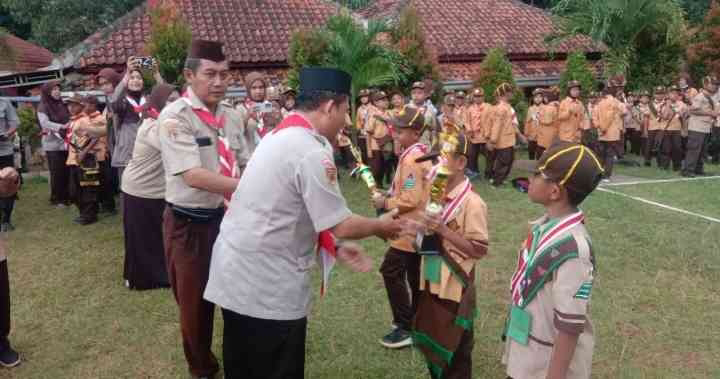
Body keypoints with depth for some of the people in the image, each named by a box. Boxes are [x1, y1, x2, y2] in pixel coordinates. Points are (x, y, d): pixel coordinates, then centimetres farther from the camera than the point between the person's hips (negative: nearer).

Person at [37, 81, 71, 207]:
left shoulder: (63, 105, 11)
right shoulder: (43, 107, -4)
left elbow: (69, 119, 14)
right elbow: (45, 123, -16)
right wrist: (62, 127, -26)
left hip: (66, 143, 4)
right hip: (53, 145, -4)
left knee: (67, 172, 6)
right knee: (57, 173, -1)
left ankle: (67, 197, 18)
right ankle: (56, 199, 10)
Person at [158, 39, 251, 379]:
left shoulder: (233, 116, 4)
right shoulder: (175, 117, -16)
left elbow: (244, 167, 8)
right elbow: (193, 175, -27)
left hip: (230, 217, 5)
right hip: (189, 224, -5)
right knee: (196, 303, 12)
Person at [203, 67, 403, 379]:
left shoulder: (279, 136, 10)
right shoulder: (312, 152, -19)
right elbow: (341, 225, -16)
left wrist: (335, 247, 13)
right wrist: (380, 226, 3)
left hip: (236, 273, 9)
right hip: (267, 285, -9)